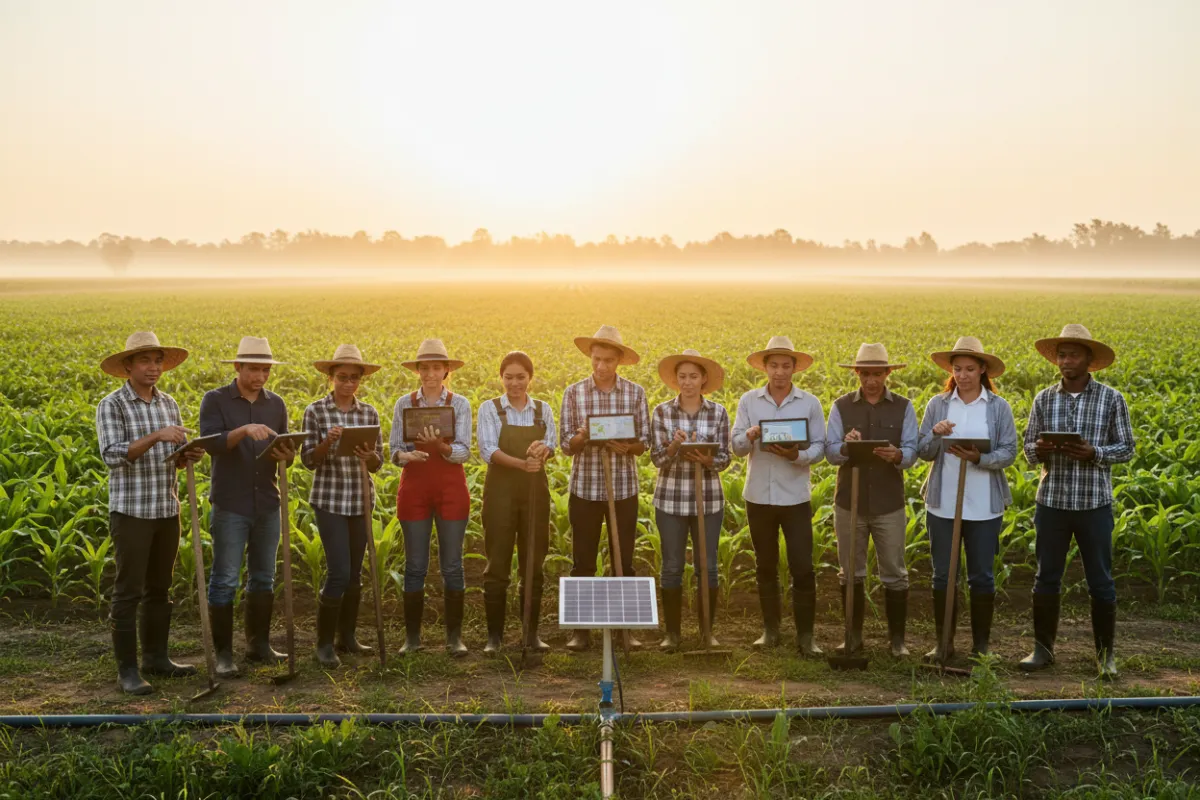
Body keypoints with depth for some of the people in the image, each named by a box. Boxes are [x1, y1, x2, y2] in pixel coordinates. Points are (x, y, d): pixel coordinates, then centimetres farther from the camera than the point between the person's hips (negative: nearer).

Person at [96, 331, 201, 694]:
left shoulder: (168, 403, 10)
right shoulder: (111, 406, -8)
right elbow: (112, 456, -20)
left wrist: (190, 456, -10)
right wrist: (155, 436, -30)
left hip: (167, 510, 6)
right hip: (131, 511, -6)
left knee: (159, 588, 13)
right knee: (128, 591, -2)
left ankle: (155, 657, 24)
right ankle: (127, 669, 5)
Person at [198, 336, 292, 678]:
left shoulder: (276, 404, 10)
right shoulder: (215, 400, -3)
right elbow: (211, 444, -15)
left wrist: (286, 456, -9)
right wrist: (244, 431, -31)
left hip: (267, 504, 5)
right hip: (230, 505, -5)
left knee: (263, 578, 12)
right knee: (225, 579, -2)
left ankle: (259, 645, 23)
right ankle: (223, 653, 6)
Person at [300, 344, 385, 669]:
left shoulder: (369, 413, 5)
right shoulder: (316, 411, -4)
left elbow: (378, 464, 6)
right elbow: (308, 461, -4)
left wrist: (369, 456, -17)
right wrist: (328, 441, -23)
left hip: (360, 500, 4)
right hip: (329, 499, -4)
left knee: (355, 574, 9)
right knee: (339, 572, -10)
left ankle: (347, 636, 22)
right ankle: (324, 642, 4)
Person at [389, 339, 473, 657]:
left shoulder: (459, 404, 2)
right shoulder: (405, 404, 6)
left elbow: (463, 452, -6)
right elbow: (394, 450, 3)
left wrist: (441, 445, -26)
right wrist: (404, 455, -20)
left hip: (451, 489, -1)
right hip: (414, 489, 1)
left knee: (452, 564, 2)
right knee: (415, 565, 3)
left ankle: (454, 636, 11)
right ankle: (412, 636, 13)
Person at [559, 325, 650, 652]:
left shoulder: (635, 393, 2)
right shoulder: (574, 393, 1)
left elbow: (644, 443, 1)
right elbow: (566, 445, -1)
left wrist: (626, 447, -20)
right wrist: (582, 436, -22)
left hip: (624, 489, 0)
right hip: (585, 488, 0)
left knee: (624, 562, 6)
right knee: (582, 562, 4)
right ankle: (581, 629, 14)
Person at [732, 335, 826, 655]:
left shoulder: (810, 403, -1)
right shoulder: (748, 400, 2)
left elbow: (819, 448, -2)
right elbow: (736, 446, -1)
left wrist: (796, 455, -22)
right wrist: (750, 435, -23)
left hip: (796, 497, -2)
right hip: (758, 496, 2)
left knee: (802, 568, -3)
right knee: (765, 567, 12)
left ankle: (805, 635, 8)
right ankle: (770, 630, 23)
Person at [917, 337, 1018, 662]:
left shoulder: (999, 407, -1)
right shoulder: (937, 404, 3)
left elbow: (1009, 453, -5)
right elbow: (924, 452, 2)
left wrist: (978, 458, -22)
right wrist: (936, 434, -18)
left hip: (984, 507, -1)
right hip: (943, 504, 1)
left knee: (982, 577, 6)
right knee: (942, 575, 6)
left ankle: (981, 645, 20)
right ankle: (944, 644, 18)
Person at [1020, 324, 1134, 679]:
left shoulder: (1111, 399, -2)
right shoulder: (1044, 399, 5)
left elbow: (1126, 448, -1)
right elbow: (1029, 448, 8)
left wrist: (1094, 453, -19)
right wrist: (1039, 449, -15)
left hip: (1095, 504, -2)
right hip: (1052, 502, 2)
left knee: (1100, 582, 6)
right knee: (1046, 579, 7)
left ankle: (1105, 653, 19)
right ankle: (1043, 648, 20)